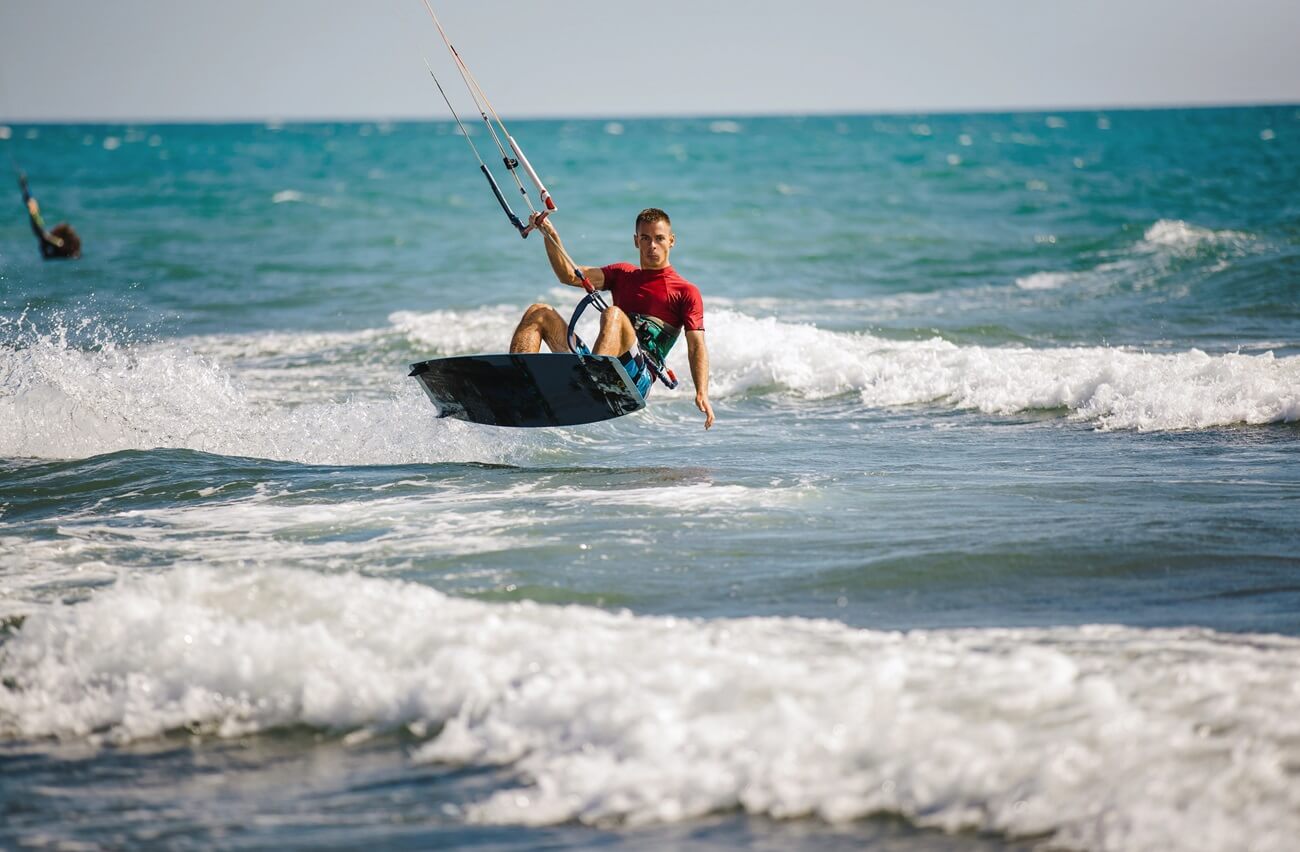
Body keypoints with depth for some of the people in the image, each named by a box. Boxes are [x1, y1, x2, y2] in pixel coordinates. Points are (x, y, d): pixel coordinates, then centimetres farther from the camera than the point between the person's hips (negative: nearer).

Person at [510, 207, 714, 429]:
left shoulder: (686, 292, 10)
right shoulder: (623, 274, 25)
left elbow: (696, 346, -1)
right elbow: (570, 276, 12)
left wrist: (702, 394, -17)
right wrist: (550, 235, -3)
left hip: (637, 378, -6)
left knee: (613, 314, -31)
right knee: (539, 313, 1)